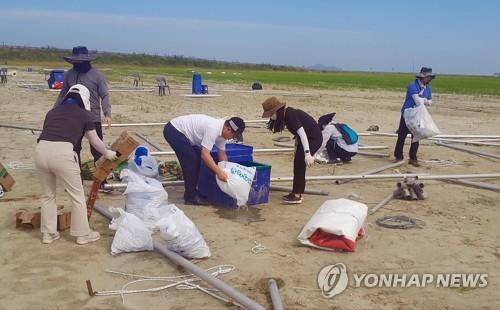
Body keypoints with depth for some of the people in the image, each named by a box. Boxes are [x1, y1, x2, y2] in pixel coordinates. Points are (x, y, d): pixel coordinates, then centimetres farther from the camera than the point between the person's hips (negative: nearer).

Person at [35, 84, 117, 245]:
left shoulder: (53, 111, 25)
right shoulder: (83, 114, 14)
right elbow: (95, 141, 21)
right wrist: (107, 153, 39)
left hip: (41, 150, 5)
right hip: (62, 152, -5)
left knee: (47, 195, 22)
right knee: (77, 196, 12)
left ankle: (48, 234, 30)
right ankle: (83, 234, 22)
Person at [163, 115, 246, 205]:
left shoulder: (222, 131, -1)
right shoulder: (213, 129, -30)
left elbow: (222, 154, 7)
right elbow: (205, 154, -31)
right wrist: (219, 172, -31)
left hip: (181, 132, 10)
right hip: (173, 131, -10)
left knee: (197, 159, 11)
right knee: (191, 161, -13)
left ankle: (192, 191, 22)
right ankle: (190, 197, -4)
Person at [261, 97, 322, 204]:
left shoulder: (290, 115, -25)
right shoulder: (286, 114, 3)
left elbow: (302, 133, -30)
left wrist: (307, 153, -34)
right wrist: (297, 146, 22)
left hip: (314, 138, -10)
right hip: (307, 138, 10)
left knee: (300, 164, -9)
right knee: (298, 164, 11)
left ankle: (297, 195, -3)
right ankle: (297, 192, 19)